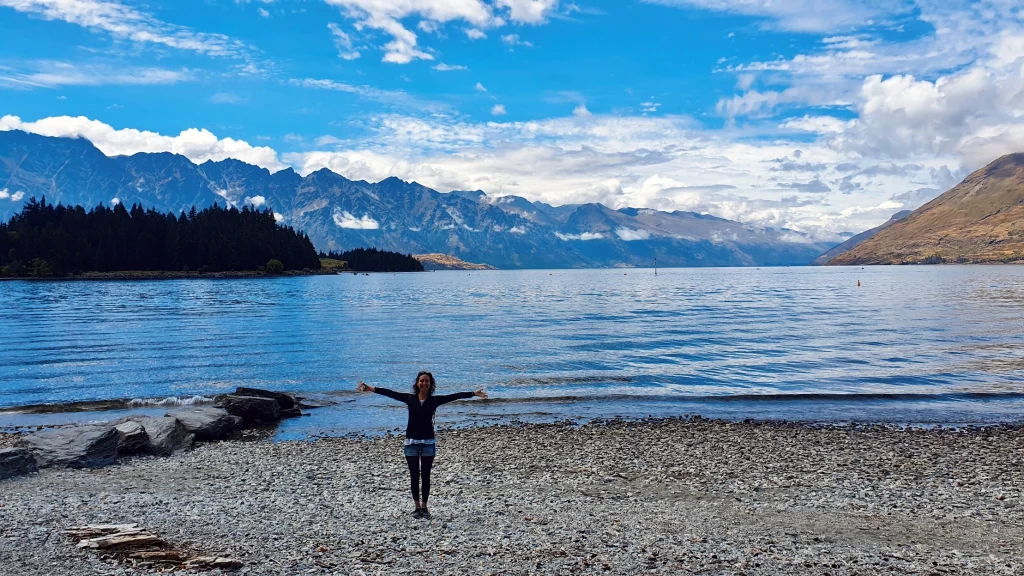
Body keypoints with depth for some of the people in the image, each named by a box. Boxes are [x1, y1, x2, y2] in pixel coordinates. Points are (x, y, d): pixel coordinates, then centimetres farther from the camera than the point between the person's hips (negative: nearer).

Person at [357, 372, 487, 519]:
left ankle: (424, 507, 16)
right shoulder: (409, 398, 0)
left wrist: (474, 393, -12)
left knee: (425, 476, 5)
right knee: (414, 476, 6)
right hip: (411, 442, 0)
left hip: (428, 442, 0)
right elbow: (389, 393, -4)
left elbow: (455, 396, -7)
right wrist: (370, 388, -8)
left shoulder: (435, 400, -1)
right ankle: (417, 507, 18)